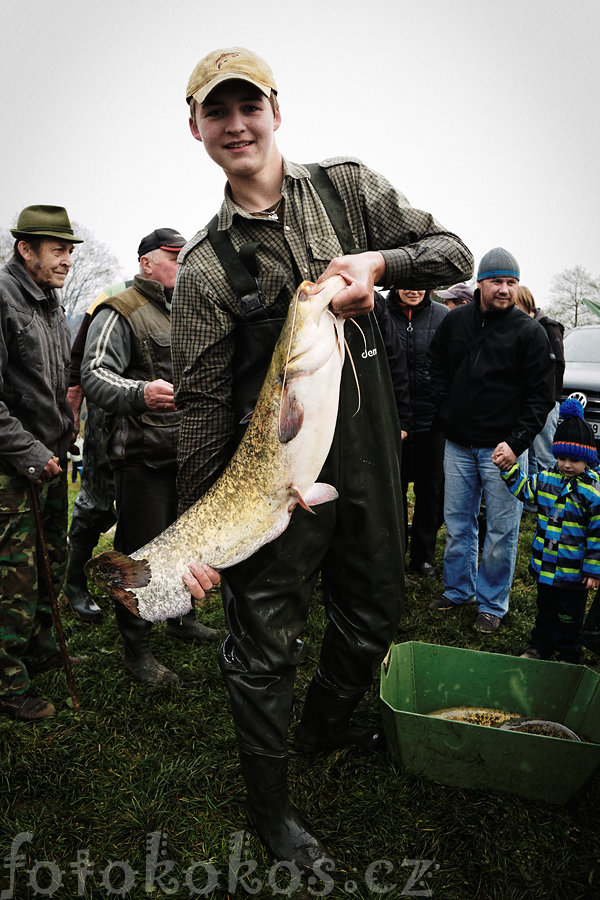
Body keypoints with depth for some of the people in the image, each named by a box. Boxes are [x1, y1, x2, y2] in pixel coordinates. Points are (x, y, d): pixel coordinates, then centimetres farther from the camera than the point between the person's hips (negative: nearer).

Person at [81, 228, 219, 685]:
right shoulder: (121, 312, -9)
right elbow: (95, 375, -22)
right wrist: (141, 393, -39)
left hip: (186, 451, 8)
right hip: (143, 455, -8)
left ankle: (181, 616, 38)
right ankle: (137, 649, 14)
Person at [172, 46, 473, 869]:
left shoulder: (348, 188, 5)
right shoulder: (206, 264, -4)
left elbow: (453, 253, 4)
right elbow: (202, 402, -7)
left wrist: (378, 261, -17)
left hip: (371, 454, 4)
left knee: (375, 610, 21)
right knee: (266, 641, 5)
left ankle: (326, 725, 51)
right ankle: (269, 804, 31)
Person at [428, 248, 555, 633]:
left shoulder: (530, 332, -6)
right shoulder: (456, 321, 5)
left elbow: (541, 395, -6)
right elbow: (437, 365, 20)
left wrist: (516, 442, -14)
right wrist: (446, 409, 8)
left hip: (503, 446, -3)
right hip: (458, 443, 4)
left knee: (502, 529, 4)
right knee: (458, 522, 14)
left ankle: (492, 604, 19)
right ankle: (459, 589, 31)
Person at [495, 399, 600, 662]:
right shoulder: (548, 478, -1)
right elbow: (525, 489, 16)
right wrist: (509, 469, 1)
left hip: (573, 572, -5)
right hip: (545, 566, 5)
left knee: (568, 616, 13)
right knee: (545, 608, 23)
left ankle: (568, 654, 32)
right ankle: (540, 646, 40)